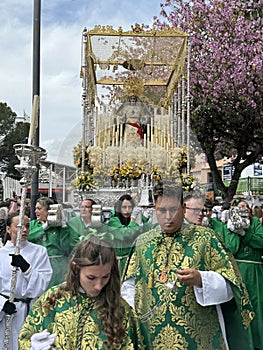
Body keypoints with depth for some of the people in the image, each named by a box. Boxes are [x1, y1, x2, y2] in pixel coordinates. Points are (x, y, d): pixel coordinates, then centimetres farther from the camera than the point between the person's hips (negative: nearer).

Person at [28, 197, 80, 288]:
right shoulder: (33, 224, 10)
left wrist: (64, 229, -14)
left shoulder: (58, 225, 0)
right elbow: (28, 237, -11)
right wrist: (45, 226, -11)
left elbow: (65, 247, -8)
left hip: (58, 264, -2)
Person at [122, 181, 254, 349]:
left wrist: (201, 279, -23)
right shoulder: (143, 242, 4)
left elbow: (229, 285, -7)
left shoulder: (205, 237, -5)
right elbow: (129, 285, 10)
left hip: (198, 334, -2)